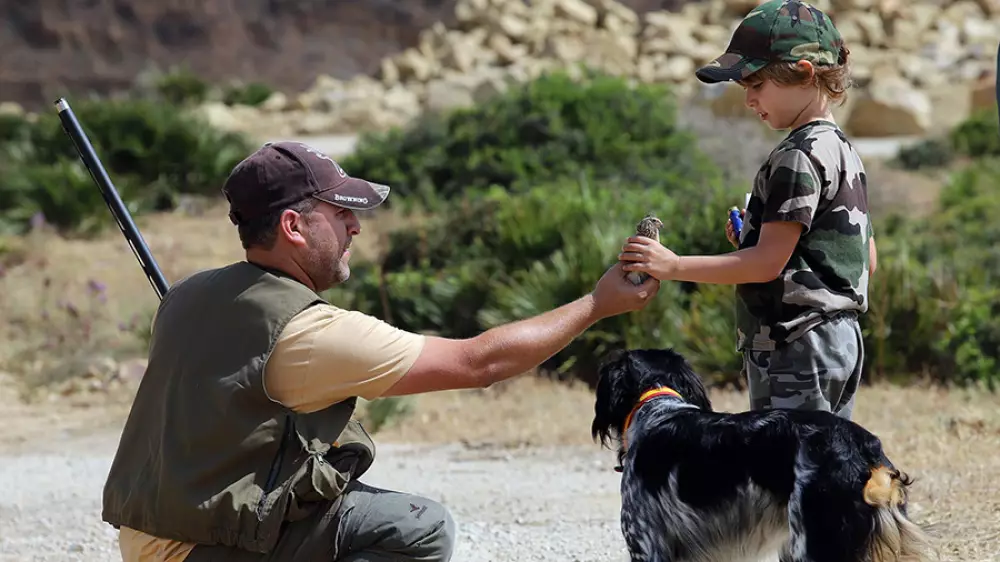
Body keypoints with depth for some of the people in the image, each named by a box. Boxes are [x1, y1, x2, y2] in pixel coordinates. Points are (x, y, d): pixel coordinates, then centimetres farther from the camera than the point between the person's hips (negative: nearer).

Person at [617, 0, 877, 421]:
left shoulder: (799, 155, -14)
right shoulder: (844, 151, 16)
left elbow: (769, 262, -18)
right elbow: (867, 260, 20)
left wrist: (675, 266, -19)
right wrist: (755, 238, 15)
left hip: (796, 347, -10)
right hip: (841, 337, 10)